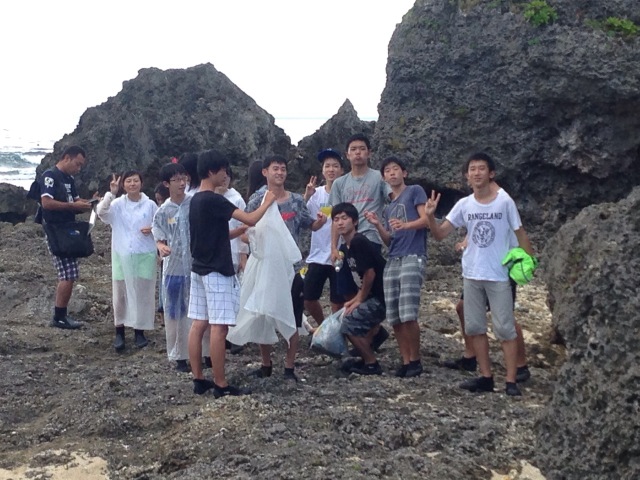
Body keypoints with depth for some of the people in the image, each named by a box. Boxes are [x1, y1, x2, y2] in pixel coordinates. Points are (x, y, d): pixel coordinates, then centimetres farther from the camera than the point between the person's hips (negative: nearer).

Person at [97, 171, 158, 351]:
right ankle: (119, 332, 18)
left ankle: (139, 331, 20)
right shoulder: (117, 204, 0)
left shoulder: (150, 204, 1)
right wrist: (111, 193, -24)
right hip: (122, 256, 0)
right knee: (121, 293, 6)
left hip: (145, 255, 0)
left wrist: (152, 230, -12)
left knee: (142, 293, 6)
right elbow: (101, 212, -17)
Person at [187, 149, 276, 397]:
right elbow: (251, 219, -19)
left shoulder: (196, 200, 12)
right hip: (216, 271, -9)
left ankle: (199, 380, 14)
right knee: (218, 328, -6)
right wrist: (267, 201, -3)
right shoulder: (214, 200, -17)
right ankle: (221, 385, -3)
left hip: (199, 268, 10)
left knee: (198, 325, 9)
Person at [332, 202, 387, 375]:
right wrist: (356, 299, 7)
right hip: (371, 296, 9)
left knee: (349, 325, -8)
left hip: (381, 297, -9)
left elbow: (370, 273, -20)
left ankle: (372, 364, 3)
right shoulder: (345, 248, 10)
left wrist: (359, 300, -10)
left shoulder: (359, 242, -19)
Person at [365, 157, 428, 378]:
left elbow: (426, 219, -7)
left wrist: (405, 225, -25)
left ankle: (415, 360, 0)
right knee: (394, 317, 0)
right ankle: (406, 360, 10)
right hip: (392, 261, 7)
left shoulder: (415, 191, 6)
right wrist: (377, 225, 1)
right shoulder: (388, 207, 23)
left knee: (408, 314, -14)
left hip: (413, 258, -6)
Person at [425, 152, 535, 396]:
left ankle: (511, 380, 2)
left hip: (499, 275, -4)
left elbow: (520, 233, 1)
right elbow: (439, 234, 1)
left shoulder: (505, 201, -7)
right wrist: (430, 216, -18)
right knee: (475, 327, 9)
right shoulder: (464, 205, 2)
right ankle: (486, 376, 19)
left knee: (504, 328, -2)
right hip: (471, 275, 4)